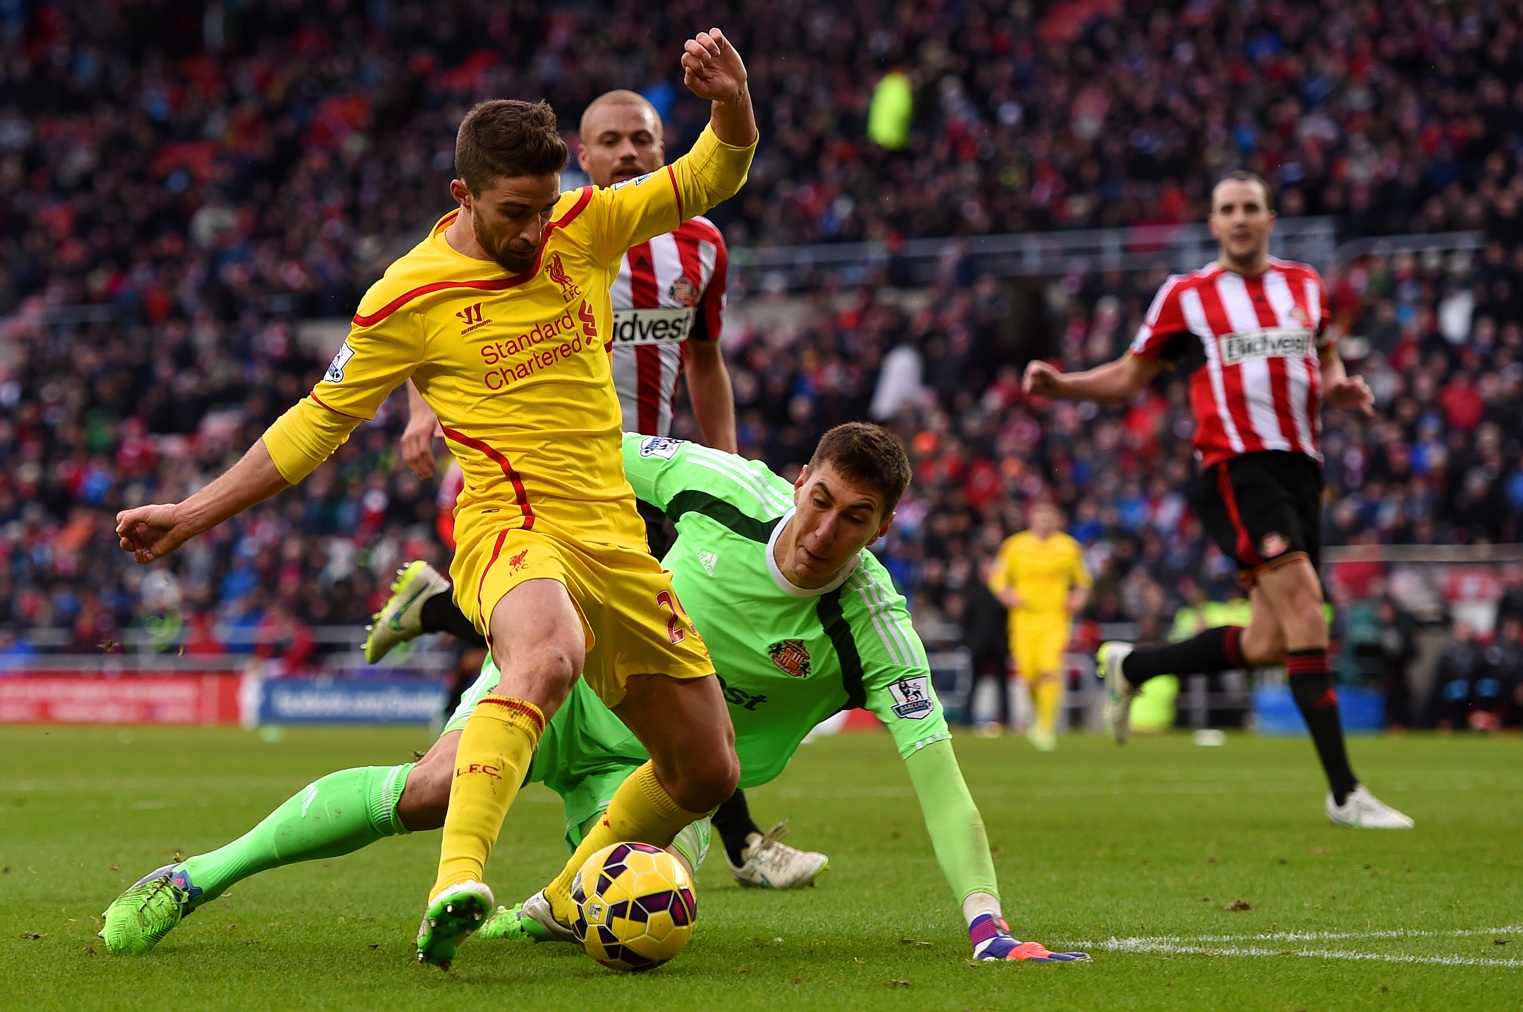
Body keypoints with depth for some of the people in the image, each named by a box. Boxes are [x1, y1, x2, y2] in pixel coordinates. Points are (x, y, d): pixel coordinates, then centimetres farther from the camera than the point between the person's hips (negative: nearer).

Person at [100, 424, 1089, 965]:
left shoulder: (876, 631, -25)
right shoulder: (727, 487, -21)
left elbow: (939, 777, -27)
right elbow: (596, 452, -2)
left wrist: (989, 924, -35)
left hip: (661, 768, 0)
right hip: (584, 675, 0)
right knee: (432, 792, -23)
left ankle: (532, 919, 13)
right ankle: (205, 875, -9)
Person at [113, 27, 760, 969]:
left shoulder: (588, 224, 5)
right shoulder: (407, 299, -6)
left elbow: (714, 176, 10)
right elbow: (321, 420, 5)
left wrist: (732, 101, -12)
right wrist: (195, 514, 4)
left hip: (615, 534, 6)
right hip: (511, 529, -6)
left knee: (706, 772, 10)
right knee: (549, 654, -43)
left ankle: (566, 904, 31)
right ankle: (457, 882, -53)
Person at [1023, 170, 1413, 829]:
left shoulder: (1305, 285, 15)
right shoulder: (1186, 296, 3)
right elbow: (1130, 376, 11)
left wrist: (1339, 388, 5)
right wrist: (1060, 385, -5)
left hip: (1300, 467, 6)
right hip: (1236, 466, -6)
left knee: (1266, 645, 3)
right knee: (1303, 605, -21)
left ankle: (1130, 667, 29)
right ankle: (1344, 793, -22)